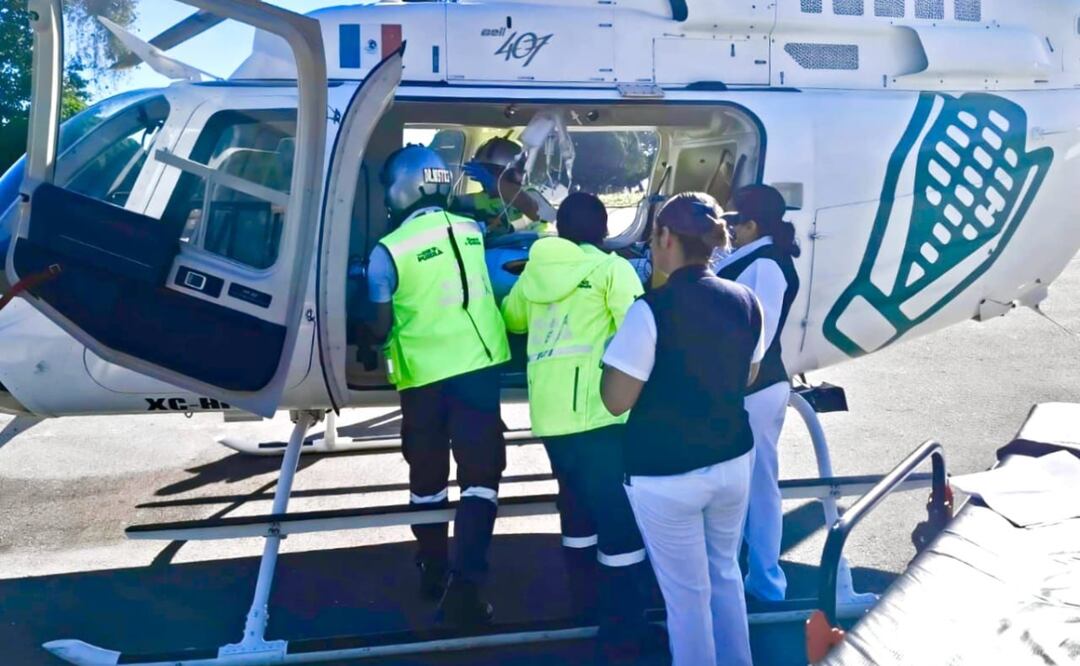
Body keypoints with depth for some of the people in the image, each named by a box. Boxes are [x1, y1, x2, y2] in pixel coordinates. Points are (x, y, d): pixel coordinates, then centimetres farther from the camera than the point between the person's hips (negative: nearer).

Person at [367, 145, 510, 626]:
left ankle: (434, 570, 31)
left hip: (423, 374, -1)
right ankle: (463, 585, -5)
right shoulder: (472, 231, 2)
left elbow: (383, 325, -2)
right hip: (480, 362, 1)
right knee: (479, 472, 3)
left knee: (427, 476, 16)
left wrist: (379, 341, 18)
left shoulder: (389, 250, -9)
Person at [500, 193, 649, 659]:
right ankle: (623, 632, 3)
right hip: (594, 413, -6)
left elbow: (511, 319, 29)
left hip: (548, 414, 6)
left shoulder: (534, 271, 14)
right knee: (620, 519, 0)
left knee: (578, 508, 22)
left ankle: (587, 602, 35)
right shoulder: (611, 269, -2)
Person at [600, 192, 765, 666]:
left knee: (687, 593, 11)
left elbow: (616, 401, -15)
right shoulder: (745, 301, -2)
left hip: (666, 474, -6)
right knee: (725, 574, 26)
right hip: (733, 460, 6)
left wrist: (616, 348, -1)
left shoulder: (652, 311, -21)